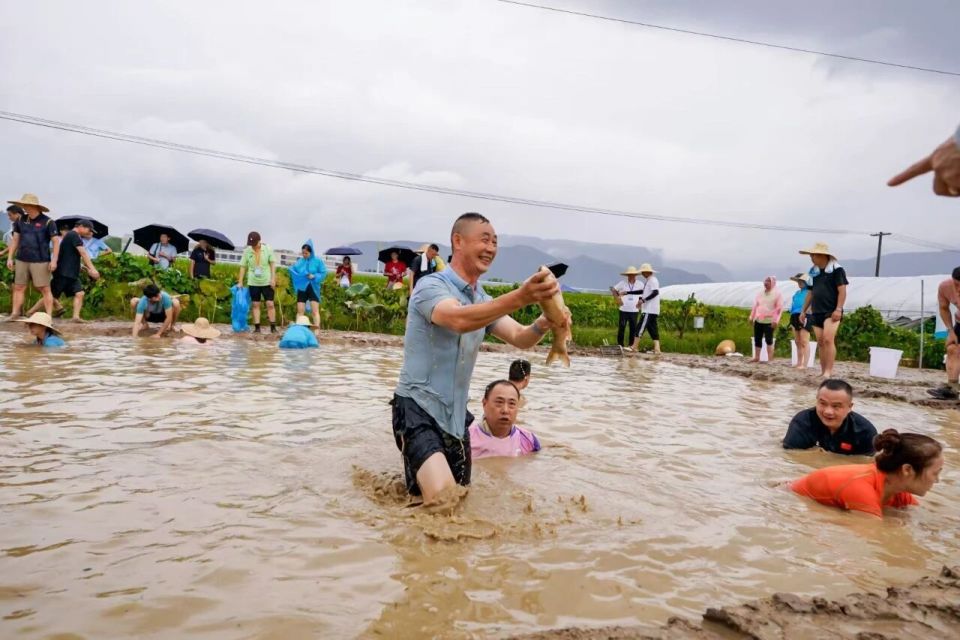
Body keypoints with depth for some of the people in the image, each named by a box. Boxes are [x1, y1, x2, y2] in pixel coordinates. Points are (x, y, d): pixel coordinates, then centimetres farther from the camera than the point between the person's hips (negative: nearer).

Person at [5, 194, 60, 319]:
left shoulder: (47, 222, -7)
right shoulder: (20, 220, 9)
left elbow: (56, 242, -7)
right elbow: (15, 240, 14)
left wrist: (54, 260, -14)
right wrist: (10, 258, 10)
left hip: (40, 261, -5)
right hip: (21, 261, 5)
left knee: (44, 289, -3)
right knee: (18, 288, 7)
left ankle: (49, 317, -2)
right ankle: (14, 314, 12)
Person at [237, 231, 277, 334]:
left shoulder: (267, 249, -6)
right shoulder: (247, 251, -3)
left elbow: (272, 263, -2)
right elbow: (243, 266, 2)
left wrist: (273, 278, -8)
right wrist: (240, 281, 0)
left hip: (267, 282, -2)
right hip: (253, 282, 2)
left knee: (270, 304, -3)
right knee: (255, 305, 5)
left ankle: (273, 327, 4)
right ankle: (257, 327, 9)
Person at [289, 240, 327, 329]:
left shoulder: (318, 261, -1)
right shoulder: (299, 262, 8)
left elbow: (323, 273, -5)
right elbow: (293, 272, 8)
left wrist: (314, 276, -19)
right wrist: (291, 269, -14)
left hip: (313, 289, -3)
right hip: (302, 289, 3)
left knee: (315, 311, -7)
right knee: (300, 311, 2)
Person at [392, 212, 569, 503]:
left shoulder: (484, 301, 10)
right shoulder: (432, 286, -15)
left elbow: (520, 338, -2)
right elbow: (460, 320, -36)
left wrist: (545, 322, -25)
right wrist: (520, 297, -50)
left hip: (455, 415, 8)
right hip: (418, 407, -7)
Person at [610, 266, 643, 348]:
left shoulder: (640, 284, 3)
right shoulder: (622, 283, -1)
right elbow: (613, 289, 5)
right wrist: (617, 299, -3)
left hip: (634, 310, 2)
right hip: (624, 310, -2)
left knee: (633, 328, 4)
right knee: (621, 328, -1)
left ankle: (631, 345, 13)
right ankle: (620, 345, 8)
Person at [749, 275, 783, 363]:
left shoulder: (777, 294, -3)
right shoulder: (760, 293, 15)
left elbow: (779, 308, -9)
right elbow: (755, 305, 19)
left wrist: (775, 320, -16)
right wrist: (752, 316, 14)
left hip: (769, 321, -6)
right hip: (758, 320, 6)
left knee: (768, 340, -7)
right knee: (757, 339, 6)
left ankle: (770, 359, -4)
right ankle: (756, 357, 14)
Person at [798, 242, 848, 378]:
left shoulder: (836, 270, -6)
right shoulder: (814, 271, 13)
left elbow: (842, 291, -10)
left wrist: (838, 309, -20)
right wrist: (803, 311, 18)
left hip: (831, 311, -7)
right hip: (816, 312, 7)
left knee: (828, 340, -18)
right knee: (820, 343, 7)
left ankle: (829, 372, -18)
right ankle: (823, 371, 12)